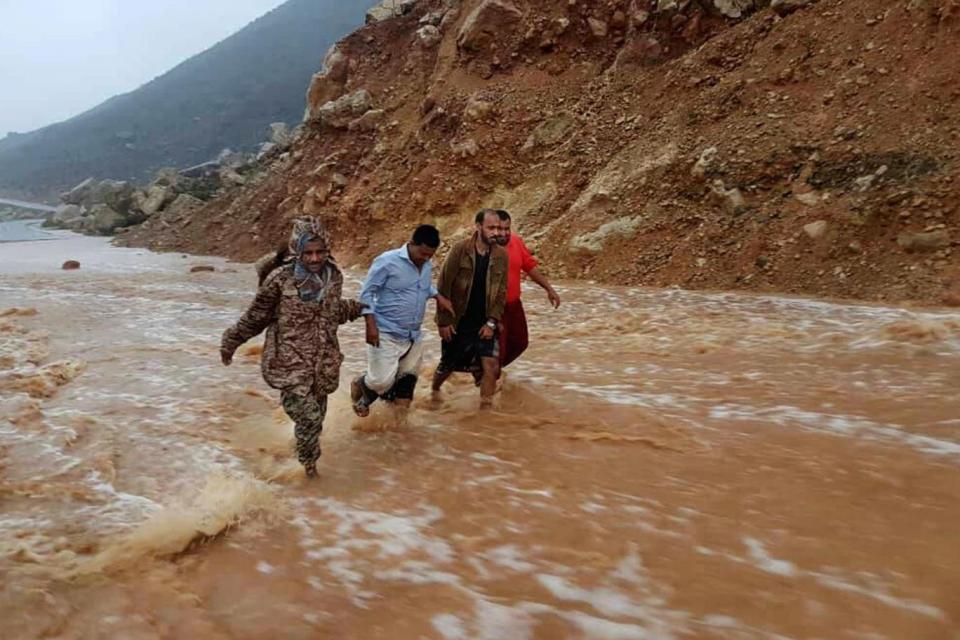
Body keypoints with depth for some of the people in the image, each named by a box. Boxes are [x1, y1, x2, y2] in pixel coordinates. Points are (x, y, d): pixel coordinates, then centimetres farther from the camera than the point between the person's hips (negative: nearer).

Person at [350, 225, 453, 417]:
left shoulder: (427, 266, 4)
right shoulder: (388, 261, -15)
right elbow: (367, 293, -12)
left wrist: (439, 297, 7)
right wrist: (371, 324, -18)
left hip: (414, 336, 7)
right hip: (386, 334, -7)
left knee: (407, 381, 11)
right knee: (382, 381, -10)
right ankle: (359, 386, 23)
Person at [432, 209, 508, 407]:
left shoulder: (501, 255, -3)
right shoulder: (459, 250, -13)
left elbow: (501, 292, 1)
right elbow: (443, 287, -11)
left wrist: (492, 322, -7)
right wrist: (443, 321, -11)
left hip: (484, 324, 2)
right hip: (458, 323, -2)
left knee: (491, 366, -10)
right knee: (448, 365, 14)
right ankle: (434, 391, 44)